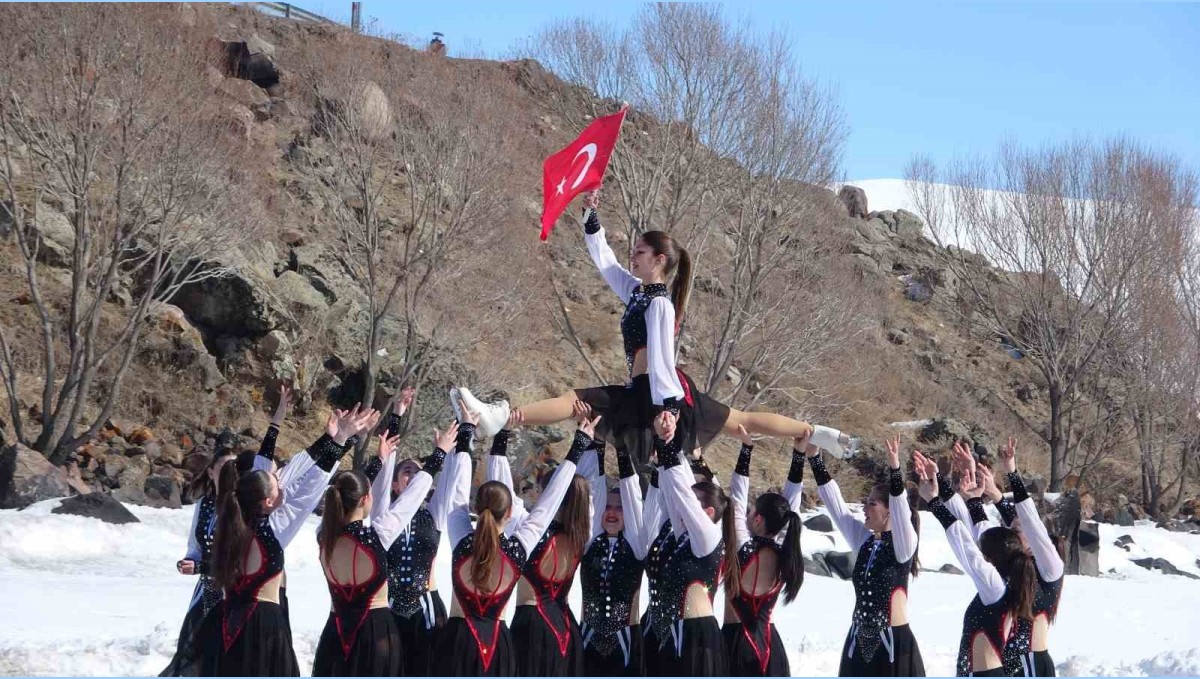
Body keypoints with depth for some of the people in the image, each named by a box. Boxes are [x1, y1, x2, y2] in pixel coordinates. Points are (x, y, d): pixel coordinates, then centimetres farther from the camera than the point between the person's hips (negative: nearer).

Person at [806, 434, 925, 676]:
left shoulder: (903, 544, -9)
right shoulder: (864, 540, 8)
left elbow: (901, 511, -27)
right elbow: (835, 504, 6)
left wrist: (895, 470, -41)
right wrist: (814, 458, 1)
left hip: (893, 642, -7)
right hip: (860, 641, 7)